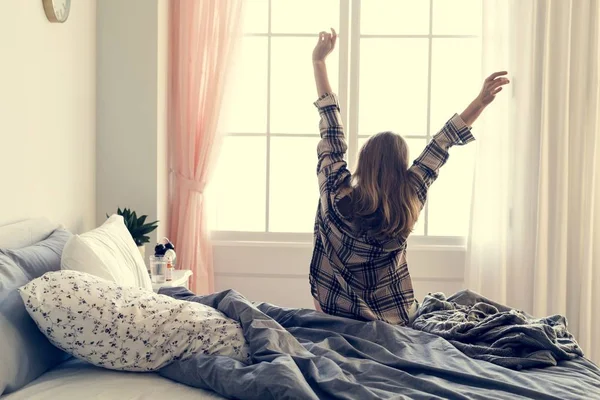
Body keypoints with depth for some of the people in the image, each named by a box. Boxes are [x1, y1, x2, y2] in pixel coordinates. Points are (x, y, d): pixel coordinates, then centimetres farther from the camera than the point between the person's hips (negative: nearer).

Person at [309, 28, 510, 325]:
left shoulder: (336, 193, -18)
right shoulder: (407, 203, -17)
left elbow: (332, 133, -9)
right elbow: (439, 147, -9)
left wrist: (319, 62, -1)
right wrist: (481, 101, -3)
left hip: (334, 316, 0)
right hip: (393, 322, 1)